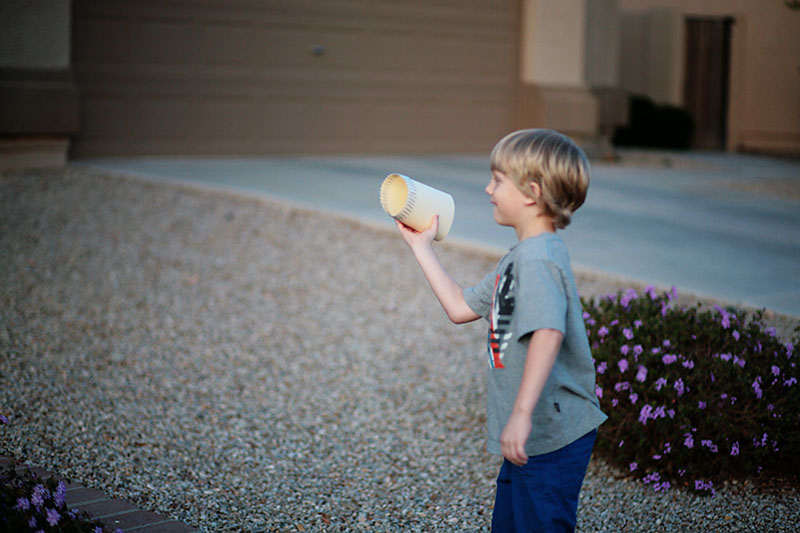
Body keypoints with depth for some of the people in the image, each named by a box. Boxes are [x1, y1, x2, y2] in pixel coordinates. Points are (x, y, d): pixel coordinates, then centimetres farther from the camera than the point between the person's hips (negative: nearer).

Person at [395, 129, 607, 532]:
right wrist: (422, 247, 19)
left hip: (551, 438, -11)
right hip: (530, 438, 11)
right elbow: (460, 307, 18)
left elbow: (548, 334, -36)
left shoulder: (538, 259, -21)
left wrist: (521, 414, -42)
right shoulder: (521, 256, 13)